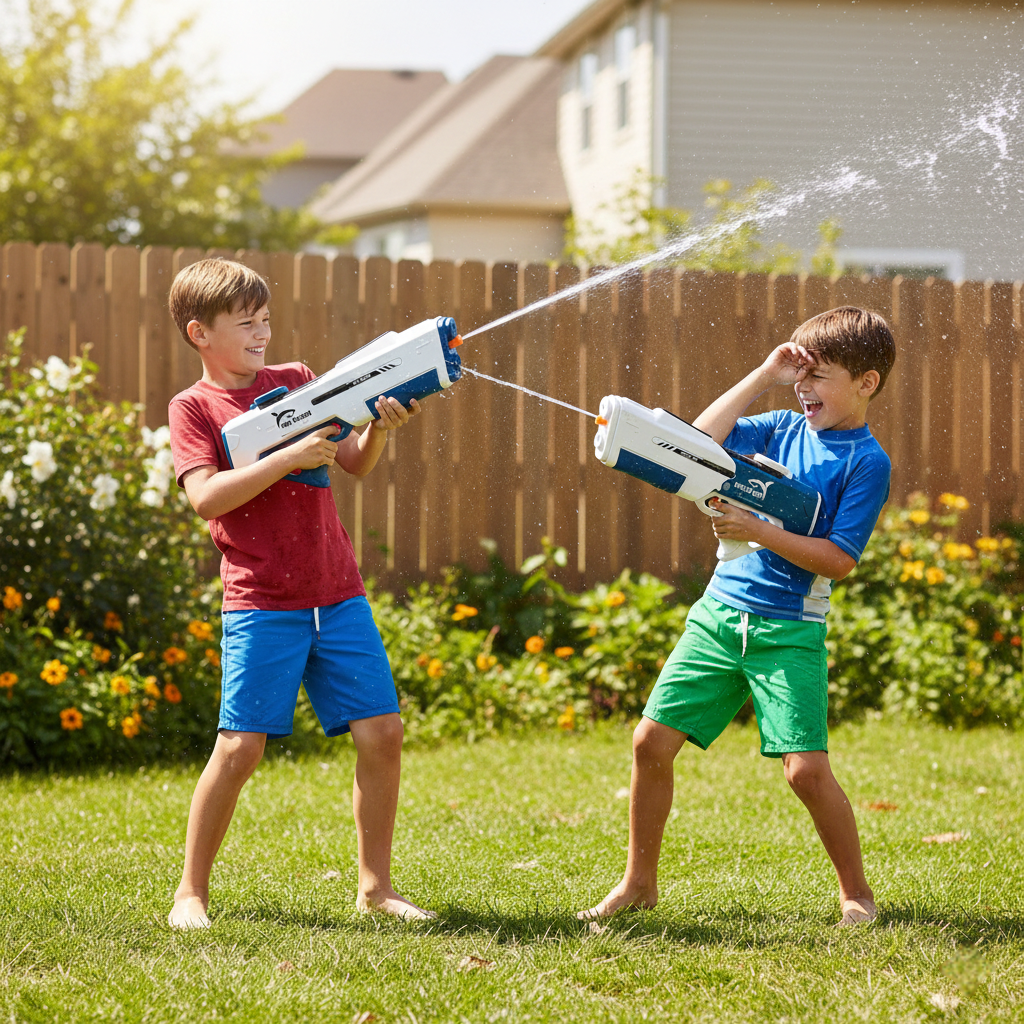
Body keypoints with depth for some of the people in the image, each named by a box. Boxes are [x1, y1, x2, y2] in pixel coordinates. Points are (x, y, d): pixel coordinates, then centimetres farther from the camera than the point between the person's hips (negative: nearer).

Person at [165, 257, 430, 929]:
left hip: (338, 596, 4)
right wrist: (290, 456, -21)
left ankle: (376, 885, 10)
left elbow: (356, 465, 10)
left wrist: (381, 427, -11)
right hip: (261, 605, -4)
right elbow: (207, 497, -14)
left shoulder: (295, 380, 13)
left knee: (382, 732, -2)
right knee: (240, 747, -9)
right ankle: (192, 893, 5)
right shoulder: (194, 407, 1)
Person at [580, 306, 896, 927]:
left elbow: (838, 559, -13)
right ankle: (640, 883, 16)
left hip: (790, 630, -5)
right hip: (720, 612, 5)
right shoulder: (784, 429, 11)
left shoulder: (867, 462, -7)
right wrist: (765, 376, 0)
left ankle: (857, 893, 6)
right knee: (652, 741, 1)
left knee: (806, 768, -14)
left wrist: (756, 530, -19)